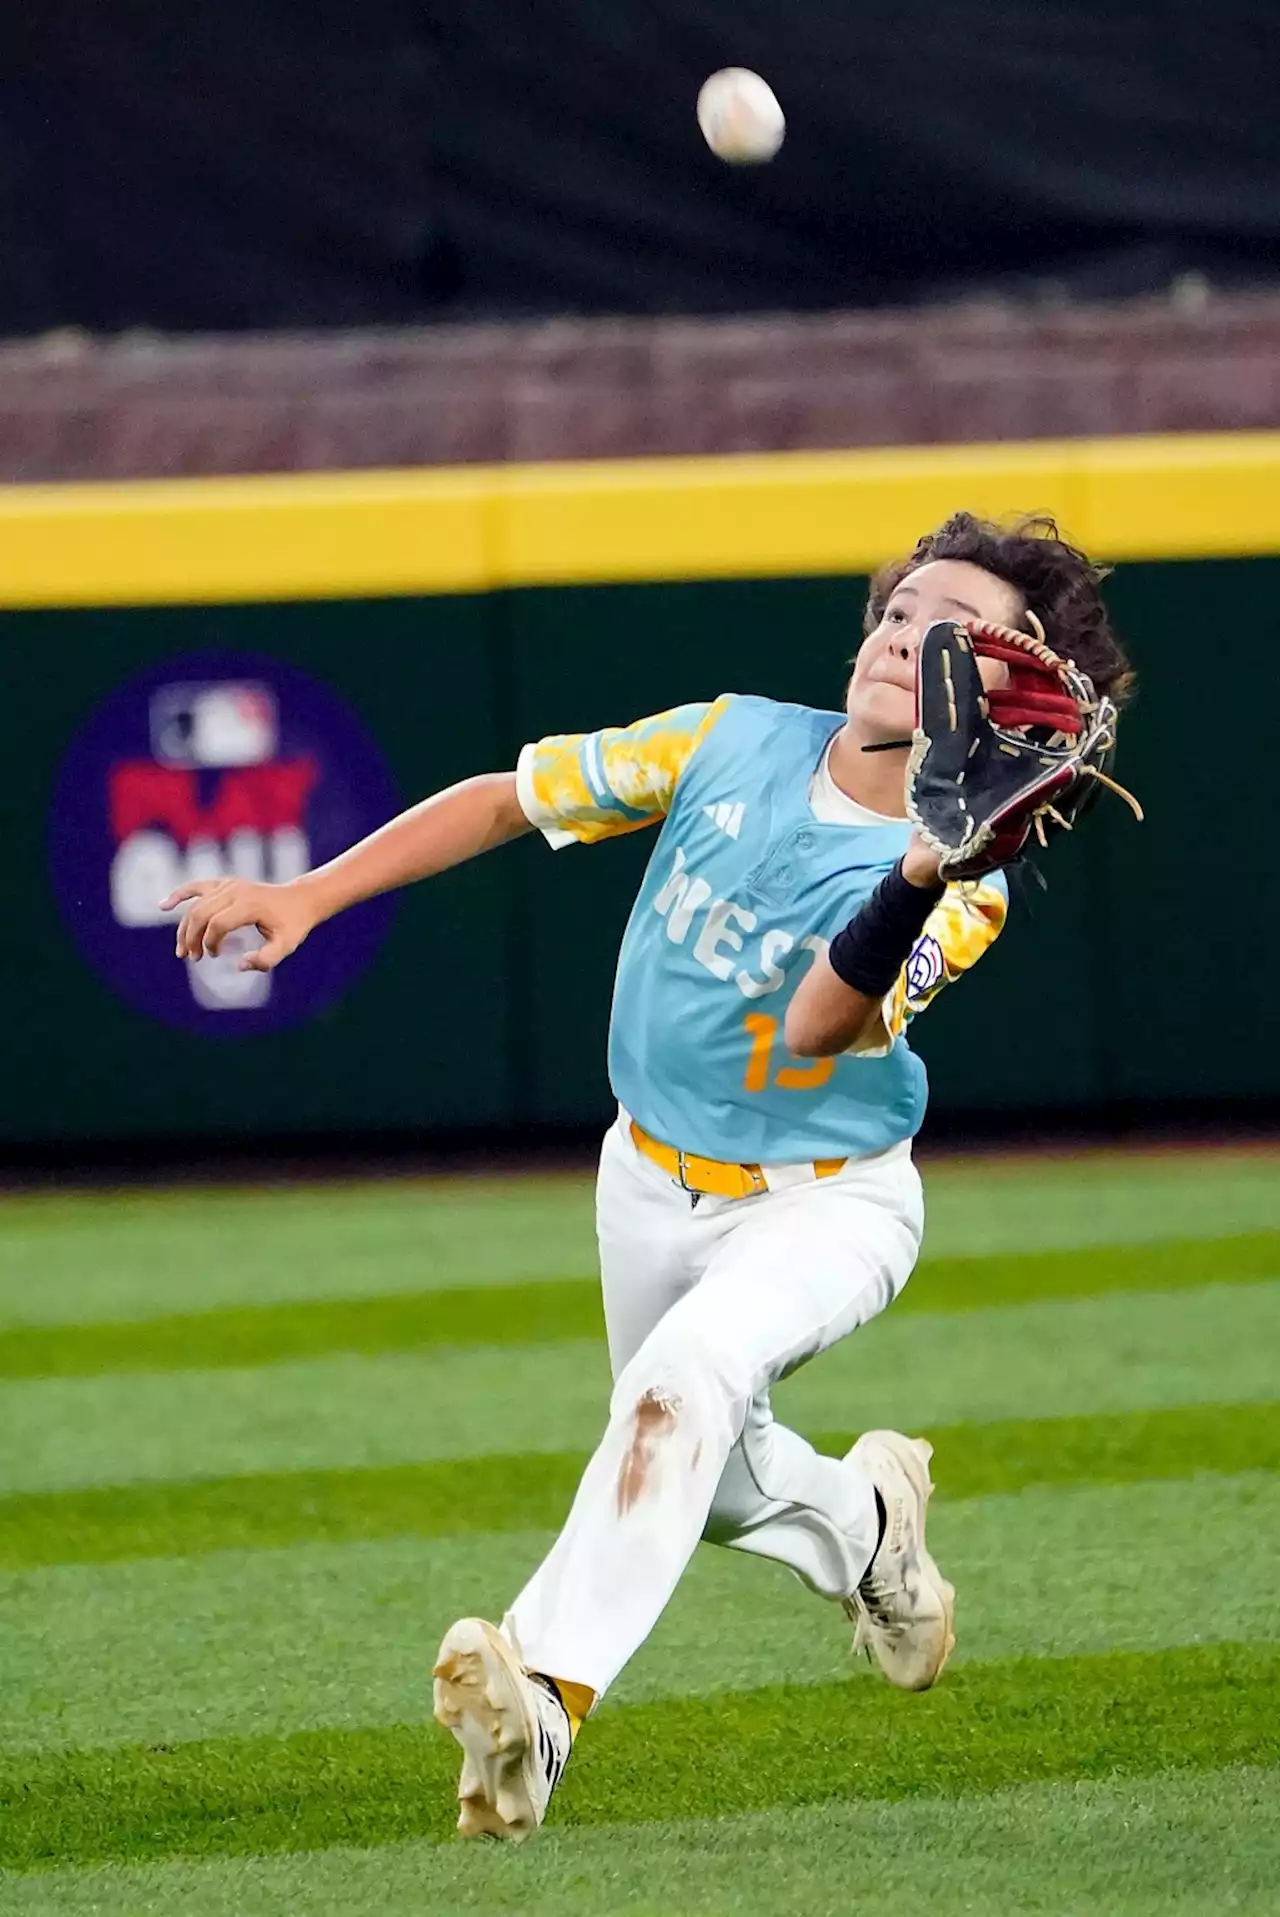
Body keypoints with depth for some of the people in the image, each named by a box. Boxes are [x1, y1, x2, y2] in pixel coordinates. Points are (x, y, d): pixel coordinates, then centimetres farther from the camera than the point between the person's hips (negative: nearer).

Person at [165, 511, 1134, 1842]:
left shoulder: (960, 888, -23)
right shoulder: (738, 744, -12)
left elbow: (821, 1023, -39)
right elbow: (508, 798, -3)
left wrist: (918, 880, -55)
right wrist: (307, 895, -8)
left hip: (826, 1207, -6)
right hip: (653, 1182, 6)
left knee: (687, 1378, -34)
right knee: (690, 1470, 21)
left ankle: (550, 1701, -43)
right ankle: (863, 1521, 55)